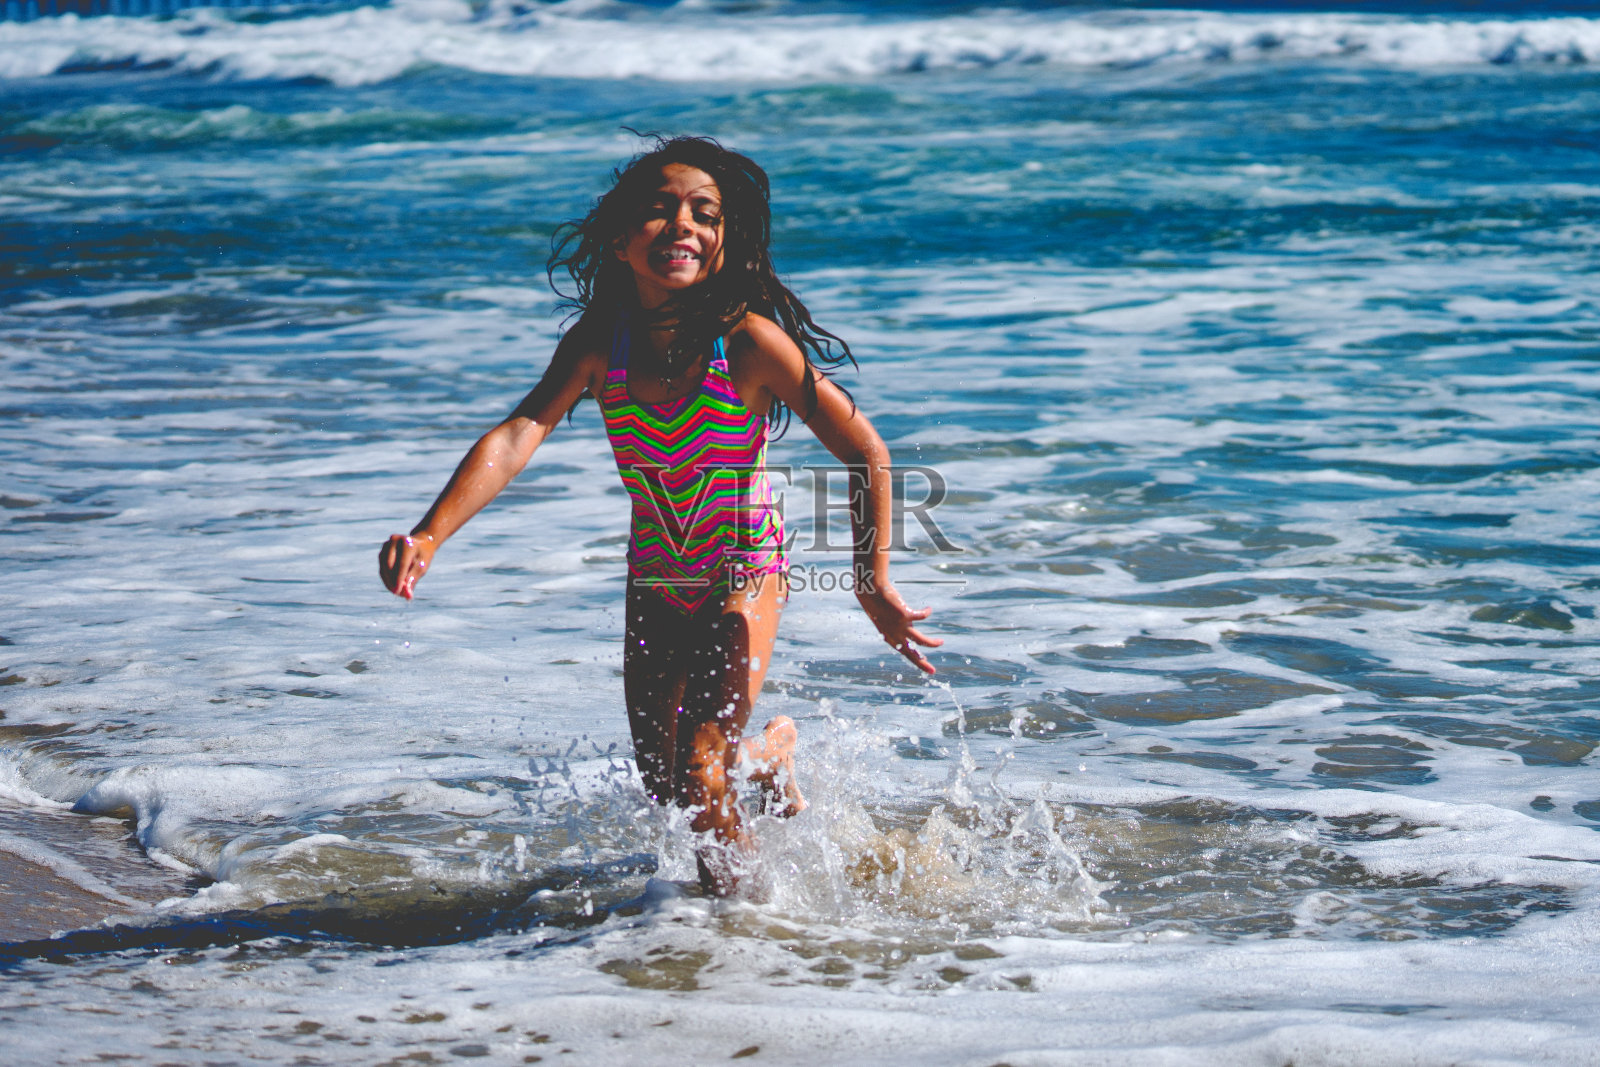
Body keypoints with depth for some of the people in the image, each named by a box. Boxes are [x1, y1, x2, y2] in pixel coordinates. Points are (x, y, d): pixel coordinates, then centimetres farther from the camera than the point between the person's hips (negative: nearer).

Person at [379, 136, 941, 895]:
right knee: (664, 788, 15)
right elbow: (515, 438, -28)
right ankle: (772, 752, 49)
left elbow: (864, 453, -16)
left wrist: (874, 583, -12)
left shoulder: (748, 341, -25)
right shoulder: (598, 343, -16)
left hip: (745, 577, -4)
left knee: (699, 771, -17)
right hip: (656, 582, 4)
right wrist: (430, 535, -44)